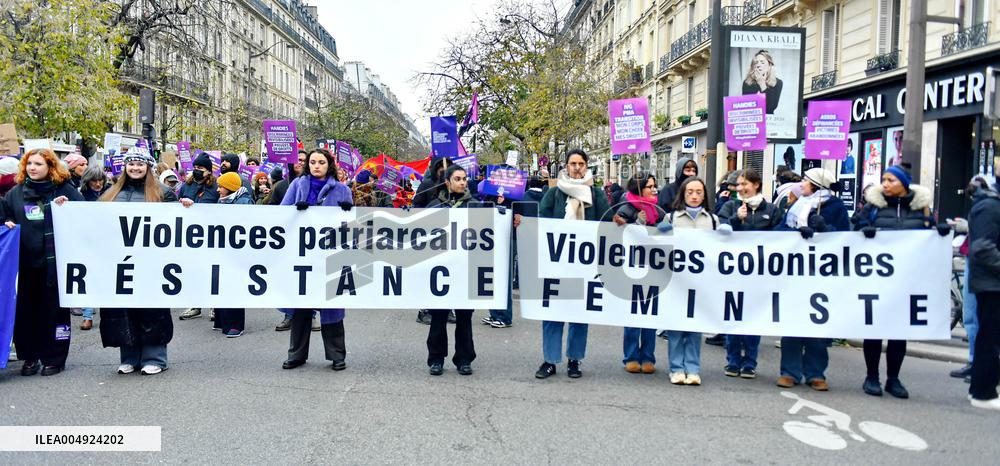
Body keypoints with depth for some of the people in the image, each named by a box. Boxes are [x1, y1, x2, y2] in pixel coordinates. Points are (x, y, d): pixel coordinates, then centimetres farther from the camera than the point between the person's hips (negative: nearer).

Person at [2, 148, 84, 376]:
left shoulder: (65, 190, 1)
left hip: (56, 263, -3)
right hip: (26, 263, 4)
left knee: (55, 311, 3)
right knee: (26, 310, 7)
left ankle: (54, 358, 13)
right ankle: (30, 356, 19)